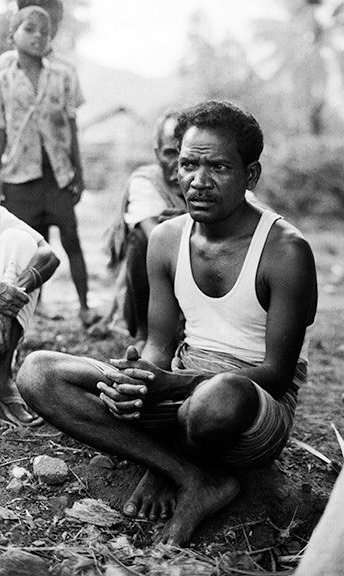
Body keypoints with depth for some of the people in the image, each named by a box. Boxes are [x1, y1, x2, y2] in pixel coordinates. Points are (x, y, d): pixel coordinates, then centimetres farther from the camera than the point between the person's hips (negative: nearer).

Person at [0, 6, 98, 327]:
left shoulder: (60, 76, 4)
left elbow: (71, 126, 7)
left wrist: (78, 173, 5)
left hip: (59, 174, 1)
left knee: (72, 241, 3)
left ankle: (85, 306, 11)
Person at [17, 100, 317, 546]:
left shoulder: (286, 252, -15)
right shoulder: (167, 240, 3)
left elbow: (278, 373, -16)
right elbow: (159, 346, 5)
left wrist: (171, 384, -28)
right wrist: (135, 380, -21)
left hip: (261, 411, -5)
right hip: (179, 393, 6)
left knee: (220, 397, -44)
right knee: (37, 374, -14)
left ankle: (164, 469, -6)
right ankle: (196, 480, -18)